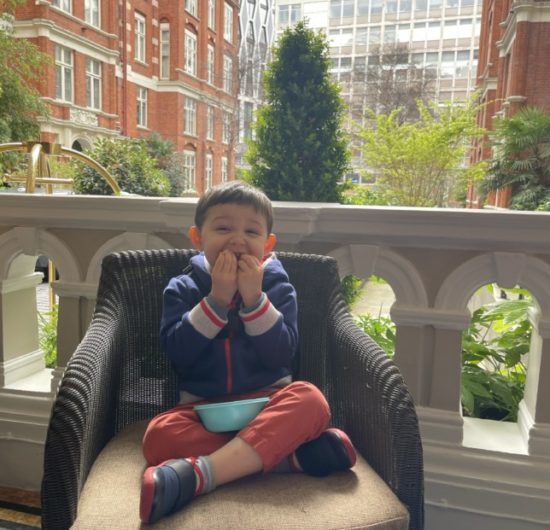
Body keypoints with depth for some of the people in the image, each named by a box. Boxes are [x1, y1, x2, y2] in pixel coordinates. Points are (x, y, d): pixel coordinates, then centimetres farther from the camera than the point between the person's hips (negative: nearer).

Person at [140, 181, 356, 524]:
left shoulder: (277, 287, 3)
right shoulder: (182, 289, 4)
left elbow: (281, 354, -9)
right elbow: (178, 352, -10)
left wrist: (254, 299, -19)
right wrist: (217, 299, -18)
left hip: (267, 403, 0)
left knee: (310, 399, -32)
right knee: (159, 435, -31)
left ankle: (200, 473, -41)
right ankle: (292, 454, -32)